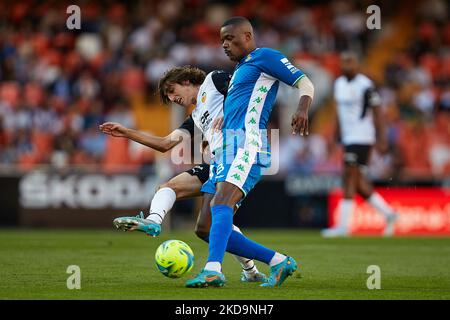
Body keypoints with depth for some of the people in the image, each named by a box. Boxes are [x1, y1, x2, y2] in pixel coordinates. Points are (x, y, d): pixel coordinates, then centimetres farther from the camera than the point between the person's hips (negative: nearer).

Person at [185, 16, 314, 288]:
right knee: (209, 228, 0)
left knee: (221, 204, -31)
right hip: (226, 152, 10)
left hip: (248, 146, -10)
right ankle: (280, 262, 7)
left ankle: (213, 270, -48)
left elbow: (305, 83, -5)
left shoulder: (264, 57, 4)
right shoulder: (239, 70, 31)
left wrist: (303, 109, -25)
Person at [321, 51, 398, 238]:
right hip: (348, 138, 8)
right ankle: (388, 214, 21)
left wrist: (381, 139, -12)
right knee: (358, 183, 8)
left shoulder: (365, 86, -10)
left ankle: (343, 226, -10)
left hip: (362, 137, -8)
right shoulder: (339, 84, 12)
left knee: (350, 178, -11)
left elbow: (377, 113, -9)